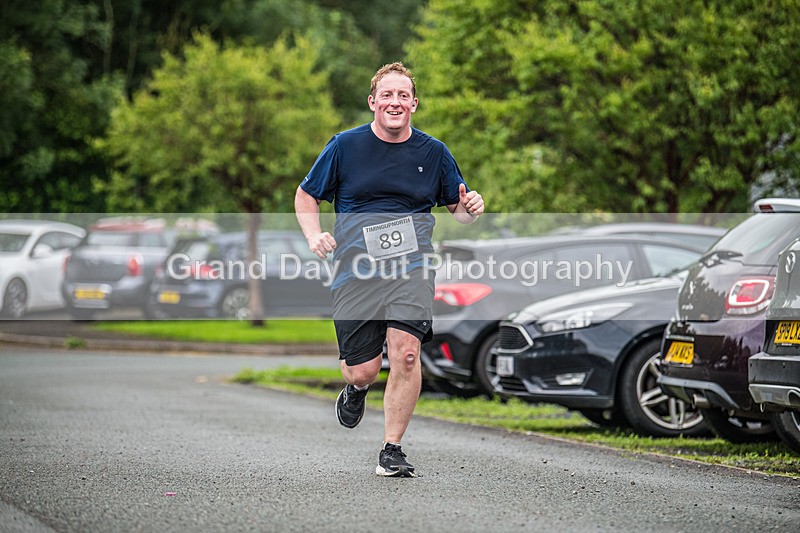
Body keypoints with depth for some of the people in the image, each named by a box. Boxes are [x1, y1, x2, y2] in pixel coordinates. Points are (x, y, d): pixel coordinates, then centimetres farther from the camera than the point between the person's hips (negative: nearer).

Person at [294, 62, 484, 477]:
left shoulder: (433, 152, 7)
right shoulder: (345, 146, 4)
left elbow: (458, 210, 17)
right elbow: (305, 197, 13)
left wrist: (469, 210, -7)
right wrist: (314, 236, -5)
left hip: (411, 267, 0)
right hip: (356, 272, 0)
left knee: (405, 350, -21)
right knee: (362, 371, -2)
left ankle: (392, 450, -8)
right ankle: (356, 388, 39)